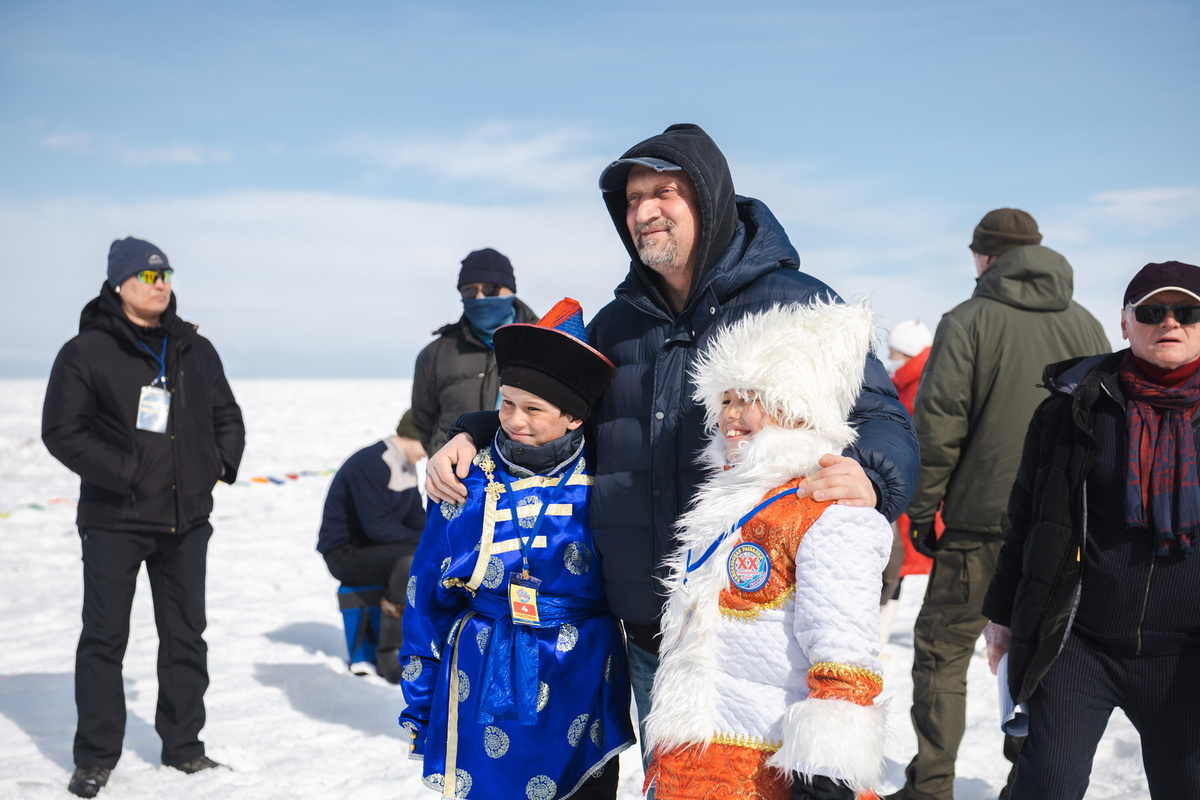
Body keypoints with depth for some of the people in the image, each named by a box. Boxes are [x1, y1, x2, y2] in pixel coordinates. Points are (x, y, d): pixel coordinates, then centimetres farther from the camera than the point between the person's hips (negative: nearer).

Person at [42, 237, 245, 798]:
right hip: (114, 520, -4)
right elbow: (62, 431, -9)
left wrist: (222, 463, 2)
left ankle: (182, 745, 23)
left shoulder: (196, 350, 11)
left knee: (186, 635, 11)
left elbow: (227, 416, 20)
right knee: (104, 639, 2)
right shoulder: (86, 352, -4)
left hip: (186, 519, 5)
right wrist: (124, 473, -18)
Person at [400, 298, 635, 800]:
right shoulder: (468, 485, -3)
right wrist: (420, 710, 6)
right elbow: (426, 601, 4)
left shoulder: (600, 482, -6)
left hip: (581, 689, 0)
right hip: (485, 688, 0)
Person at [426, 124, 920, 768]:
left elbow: (883, 420, -6)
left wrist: (868, 477, -28)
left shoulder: (799, 304, -3)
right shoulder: (616, 325, 12)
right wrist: (474, 436, 8)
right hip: (651, 635, 5)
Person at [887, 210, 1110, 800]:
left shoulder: (968, 321, -6)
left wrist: (922, 509, -2)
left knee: (941, 651, 4)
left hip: (981, 522, -5)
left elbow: (938, 424, -10)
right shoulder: (1086, 326, 9)